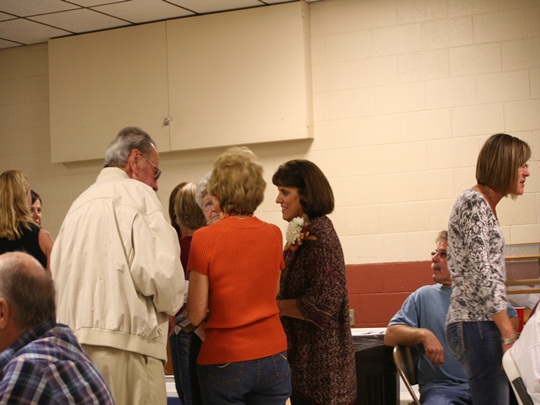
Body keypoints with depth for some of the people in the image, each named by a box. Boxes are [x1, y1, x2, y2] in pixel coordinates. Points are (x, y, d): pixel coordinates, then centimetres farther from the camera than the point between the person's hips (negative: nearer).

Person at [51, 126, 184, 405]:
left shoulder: (79, 204, 19)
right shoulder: (137, 194, -3)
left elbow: (57, 273, 19)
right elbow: (160, 270, -14)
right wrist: (170, 307, 5)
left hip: (74, 339, 8)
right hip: (124, 342, -8)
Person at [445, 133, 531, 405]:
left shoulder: (484, 205, 19)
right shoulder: (474, 203, -11)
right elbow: (482, 274, -18)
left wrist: (506, 330, 18)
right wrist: (509, 334, -18)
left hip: (481, 324, 10)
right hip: (477, 325, -10)